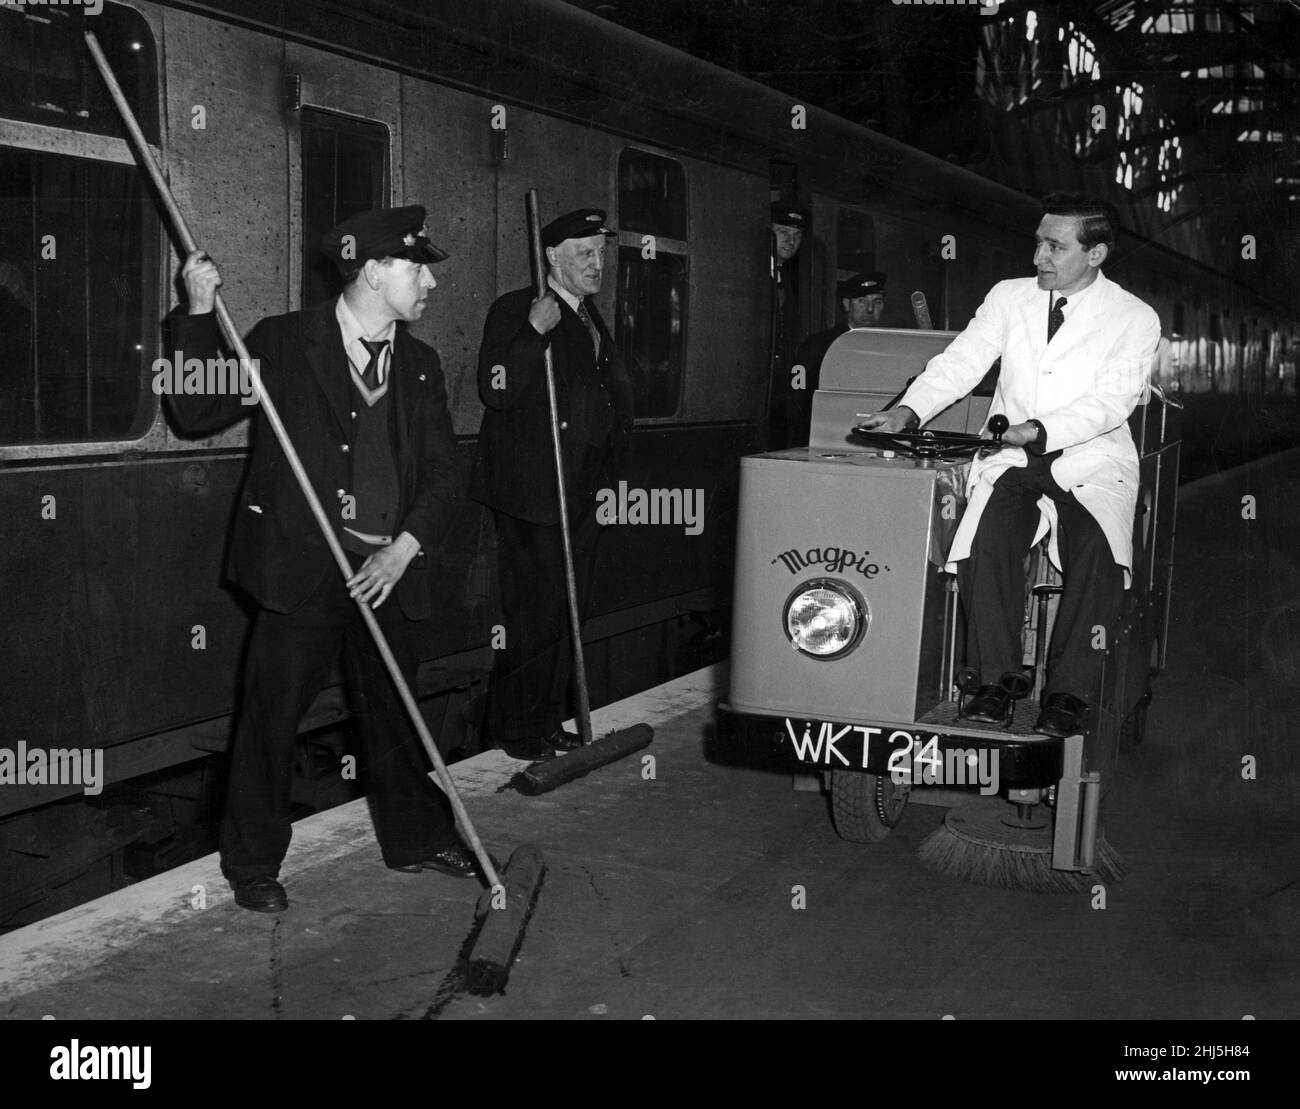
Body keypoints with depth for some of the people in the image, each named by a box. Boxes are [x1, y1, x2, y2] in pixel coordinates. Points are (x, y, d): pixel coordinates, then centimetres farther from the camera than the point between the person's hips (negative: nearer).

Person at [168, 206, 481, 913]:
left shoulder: (419, 364, 11)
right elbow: (197, 413, -5)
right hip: (302, 566, -4)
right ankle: (252, 865, 18)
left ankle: (415, 838, 33)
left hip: (388, 570, 5)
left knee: (395, 710, 16)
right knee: (271, 717, 2)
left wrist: (406, 547, -8)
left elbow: (442, 475, 7)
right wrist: (201, 313, -14)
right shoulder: (283, 342, -3)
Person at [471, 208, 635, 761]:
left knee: (569, 612, 12)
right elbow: (497, 393, -19)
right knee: (534, 615, -5)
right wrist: (534, 333, -29)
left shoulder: (590, 318, 19)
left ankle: (549, 721, 22)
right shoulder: (514, 311, -7)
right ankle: (515, 730, 7)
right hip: (533, 493, -8)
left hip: (584, 492, 8)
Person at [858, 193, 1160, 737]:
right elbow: (958, 364, 5)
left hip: (1092, 465, -2)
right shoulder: (1008, 297, 11)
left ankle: (1068, 693, -20)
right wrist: (907, 411, -13)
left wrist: (1039, 430, -27)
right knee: (991, 535, -29)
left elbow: (1110, 402, -12)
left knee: (1097, 549, -31)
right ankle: (993, 682, -19)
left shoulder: (1135, 319, 0)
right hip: (1012, 461, 2)